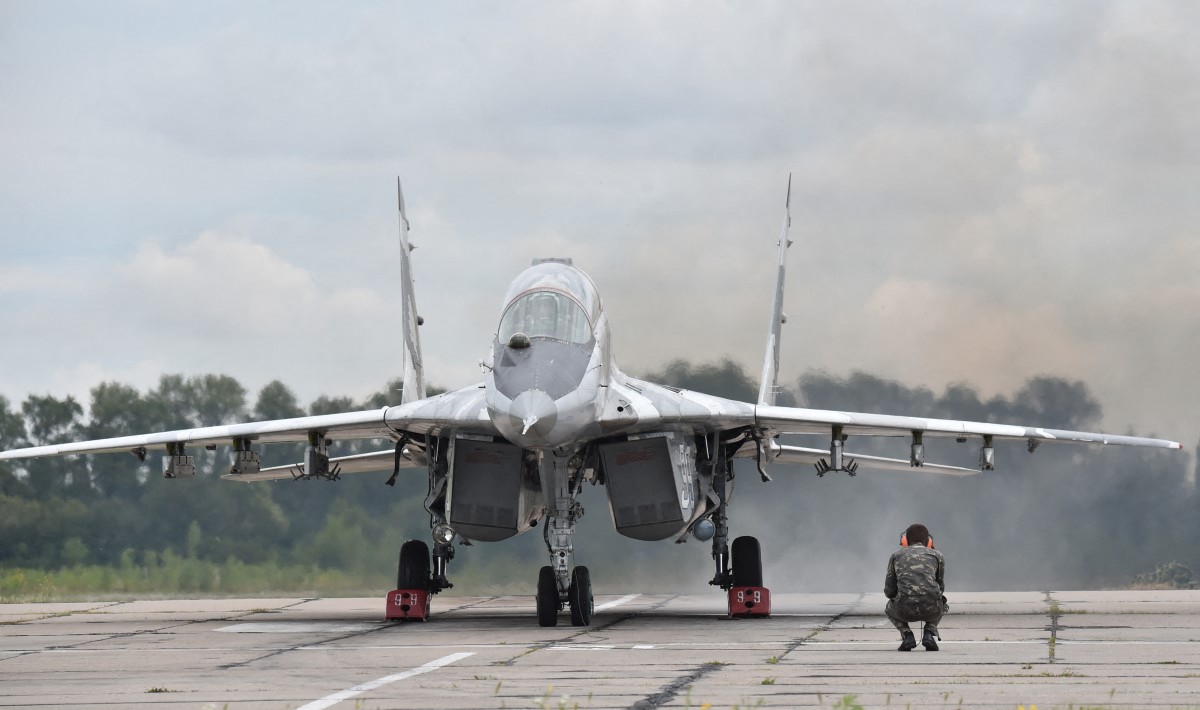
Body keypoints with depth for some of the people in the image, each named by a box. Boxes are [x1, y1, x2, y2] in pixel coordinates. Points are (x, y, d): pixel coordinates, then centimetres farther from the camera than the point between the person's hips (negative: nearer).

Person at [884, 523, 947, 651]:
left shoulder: (896, 555, 17)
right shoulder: (937, 555, 18)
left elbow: (889, 591, 16)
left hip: (905, 611, -1)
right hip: (931, 610, 1)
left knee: (889, 608, 37)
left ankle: (907, 636, 11)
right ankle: (929, 634, 12)